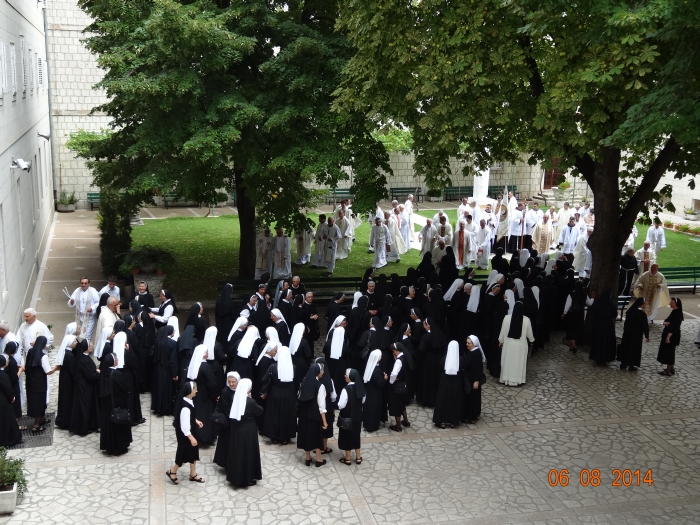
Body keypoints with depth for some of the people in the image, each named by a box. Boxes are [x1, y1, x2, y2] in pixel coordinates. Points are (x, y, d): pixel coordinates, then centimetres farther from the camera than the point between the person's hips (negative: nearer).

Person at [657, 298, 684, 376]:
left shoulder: (678, 314, -18)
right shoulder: (673, 312, 11)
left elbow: (675, 326, -23)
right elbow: (666, 320, 12)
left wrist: (668, 336, -26)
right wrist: (665, 322, -12)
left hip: (672, 336, -10)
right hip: (668, 334, 10)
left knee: (669, 352, -4)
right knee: (668, 352, 16)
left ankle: (669, 370, 3)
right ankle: (671, 368, 25)